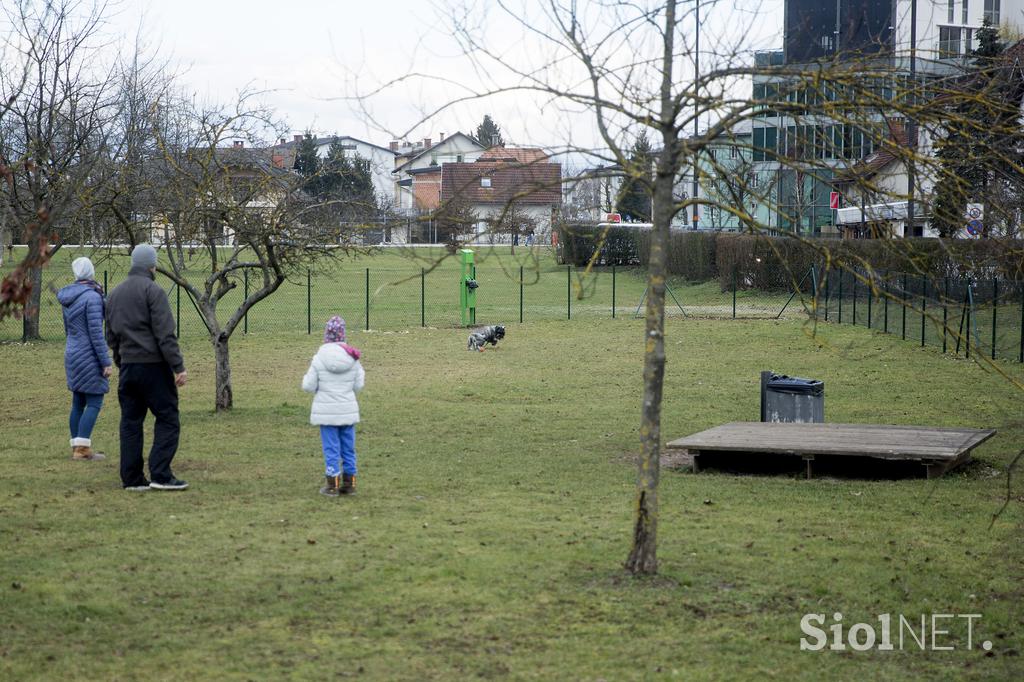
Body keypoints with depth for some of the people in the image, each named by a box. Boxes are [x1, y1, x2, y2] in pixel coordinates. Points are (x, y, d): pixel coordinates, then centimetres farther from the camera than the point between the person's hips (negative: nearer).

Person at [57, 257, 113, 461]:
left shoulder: (67, 298, 8)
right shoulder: (92, 297, -16)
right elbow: (96, 333, -19)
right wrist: (106, 362, -15)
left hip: (71, 354, 8)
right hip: (89, 357, -8)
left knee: (78, 402, 12)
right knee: (94, 402, -4)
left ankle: (77, 446, 16)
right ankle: (82, 449, -8)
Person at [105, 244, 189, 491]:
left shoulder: (115, 293, 16)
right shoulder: (152, 290, -8)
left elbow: (111, 336, 20)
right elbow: (165, 334, -14)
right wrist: (178, 366, -14)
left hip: (127, 366, 7)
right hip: (153, 365, -7)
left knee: (130, 422, 8)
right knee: (167, 419, -3)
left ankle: (131, 478, 8)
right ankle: (160, 475, -11)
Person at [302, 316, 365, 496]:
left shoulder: (319, 358, -13)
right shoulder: (352, 358, -6)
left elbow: (308, 386, -9)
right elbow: (358, 386, 0)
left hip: (326, 411, -3)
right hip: (348, 410, 3)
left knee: (331, 449, 4)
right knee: (348, 448, 13)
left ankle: (333, 486, 7)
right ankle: (349, 484, 19)